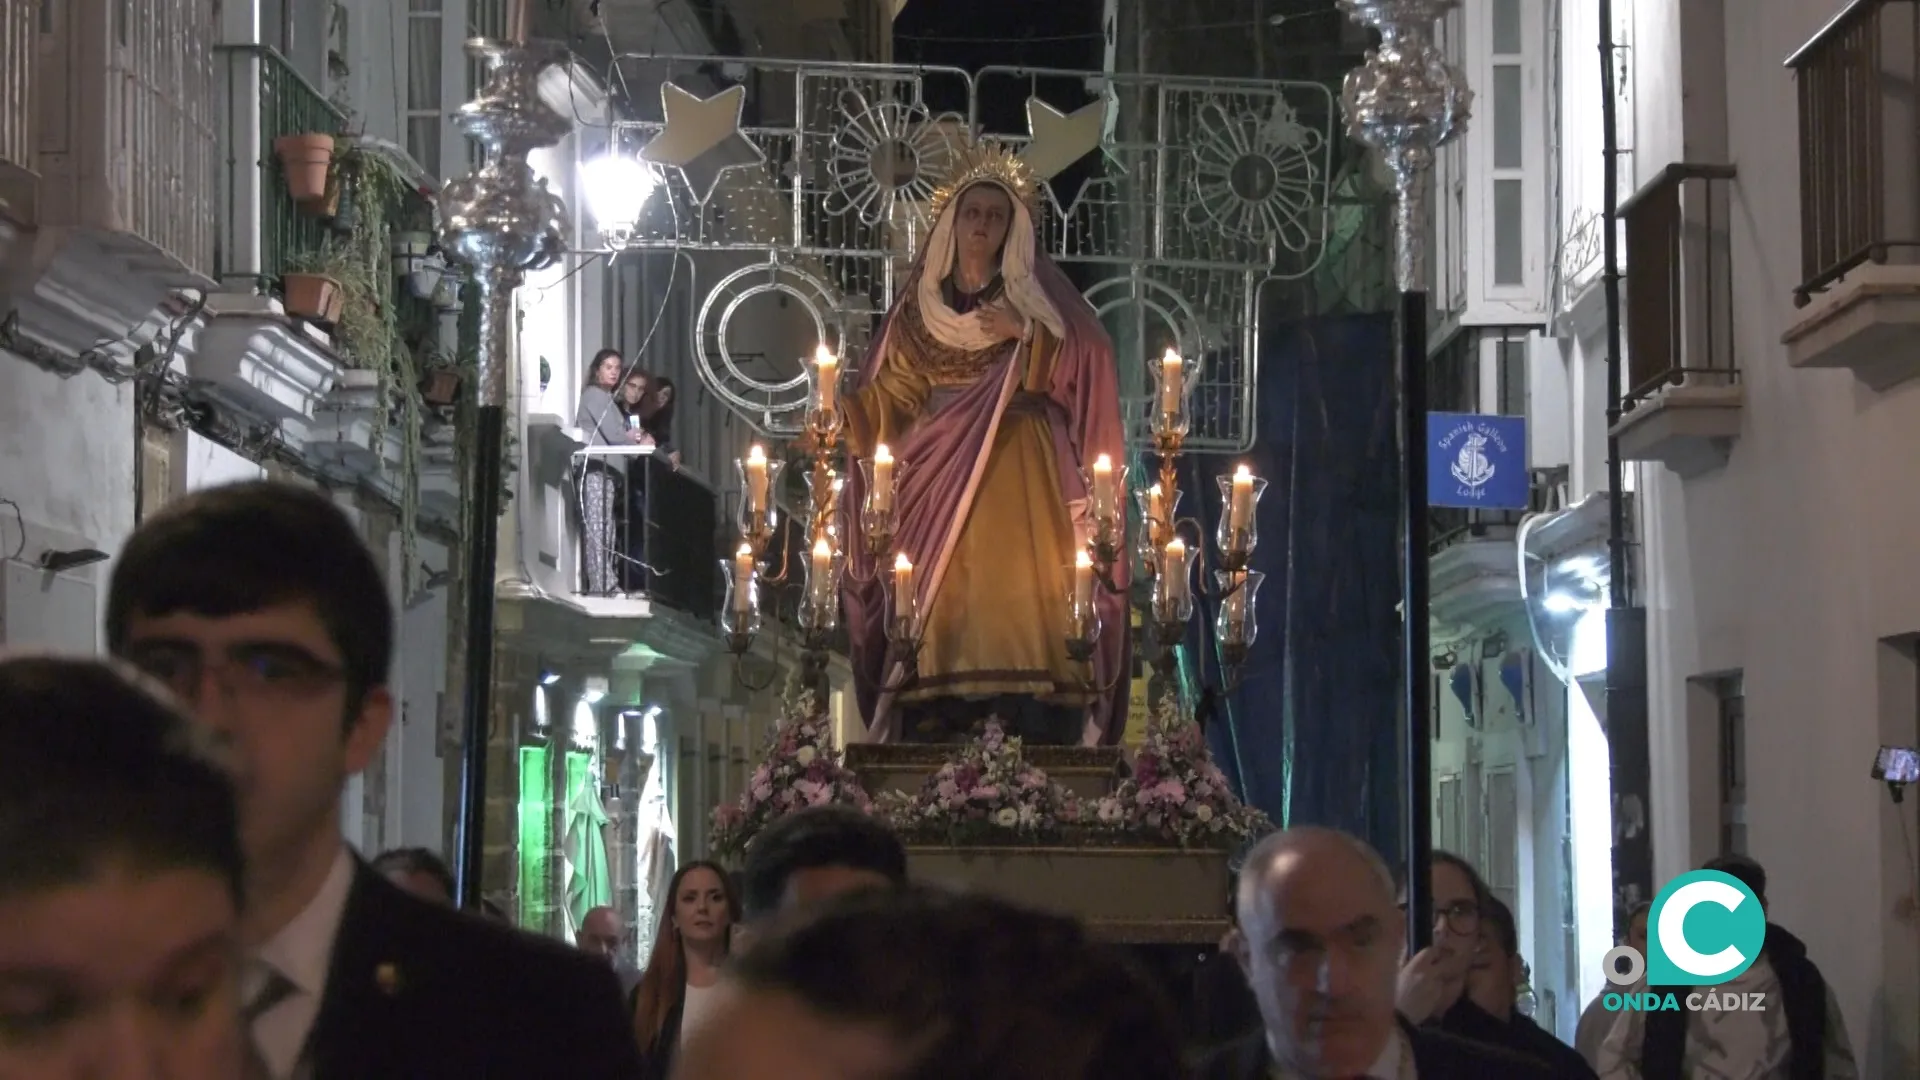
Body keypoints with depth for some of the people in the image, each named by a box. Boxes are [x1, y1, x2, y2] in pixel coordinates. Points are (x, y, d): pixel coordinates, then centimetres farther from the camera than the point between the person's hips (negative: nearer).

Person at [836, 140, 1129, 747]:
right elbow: (895, 392, 7)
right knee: (943, 605, -6)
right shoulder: (923, 302, 14)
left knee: (1019, 602, -13)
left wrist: (1028, 335, -15)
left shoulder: (1035, 294, 8)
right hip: (941, 475, 2)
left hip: (1021, 476, -2)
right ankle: (939, 755, -8)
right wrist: (841, 416, -11)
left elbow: (1086, 367, -1)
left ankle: (1031, 733, -15)